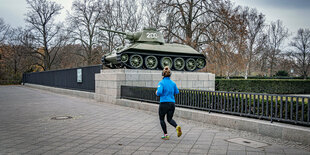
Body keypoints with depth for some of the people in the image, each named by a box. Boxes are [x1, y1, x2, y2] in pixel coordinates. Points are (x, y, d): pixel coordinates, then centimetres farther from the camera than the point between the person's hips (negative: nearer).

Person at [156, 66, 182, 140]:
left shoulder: (161, 83, -9)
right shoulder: (173, 83, 5)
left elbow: (159, 92, -21)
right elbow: (176, 92, 14)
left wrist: (157, 92, 1)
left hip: (164, 103, -4)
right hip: (172, 103, 4)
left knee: (161, 119, 17)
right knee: (169, 119, 19)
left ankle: (166, 135, 15)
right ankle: (177, 127, -10)